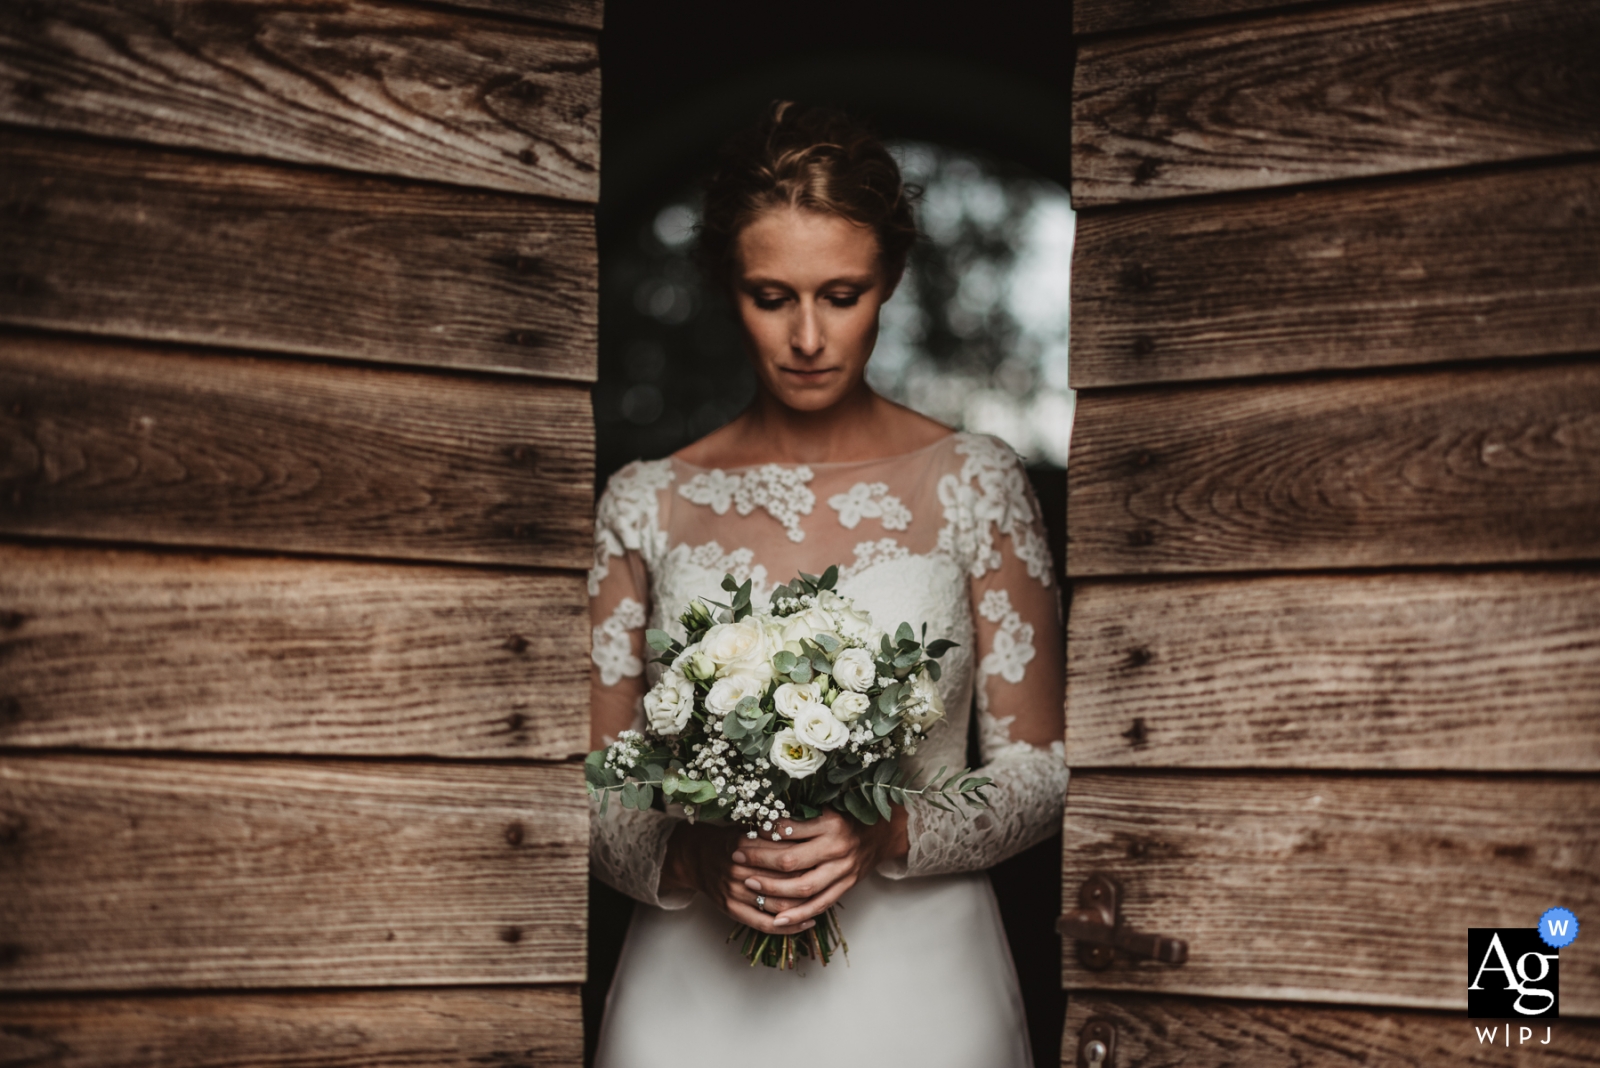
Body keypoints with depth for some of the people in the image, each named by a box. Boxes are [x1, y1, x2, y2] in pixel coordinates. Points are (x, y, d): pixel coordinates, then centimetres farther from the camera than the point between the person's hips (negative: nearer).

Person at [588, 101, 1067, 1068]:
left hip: (917, 985, -1)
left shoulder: (972, 483, -1)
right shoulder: (647, 505, 2)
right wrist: (689, 857, -15)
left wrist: (885, 838, -15)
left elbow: (1038, 772, 1)